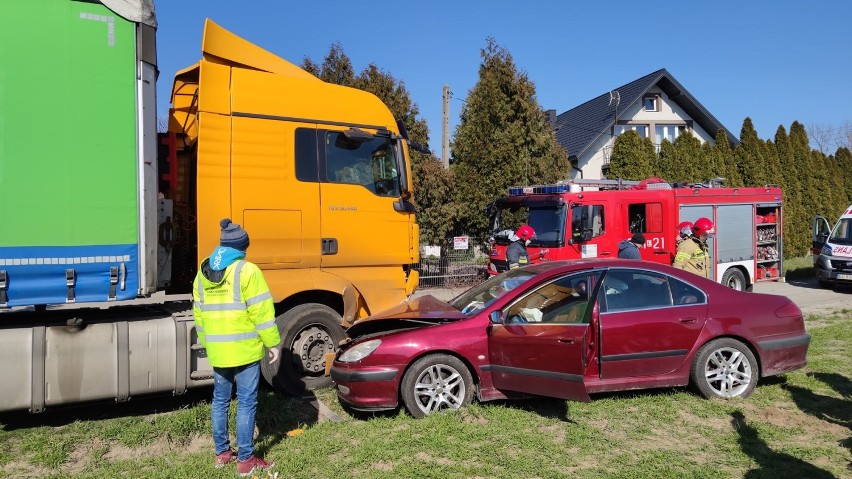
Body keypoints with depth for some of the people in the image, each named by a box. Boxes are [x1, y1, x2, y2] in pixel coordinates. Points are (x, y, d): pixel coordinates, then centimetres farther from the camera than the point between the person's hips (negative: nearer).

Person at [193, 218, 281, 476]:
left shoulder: (203, 273, 9)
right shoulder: (247, 270, -13)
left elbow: (199, 313, 13)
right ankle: (245, 459, 8)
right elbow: (262, 311, -16)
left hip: (217, 350, 6)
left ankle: (222, 452, 29)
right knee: (246, 402, 2)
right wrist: (272, 343, -8)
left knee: (220, 400, 17)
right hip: (245, 348, -6)